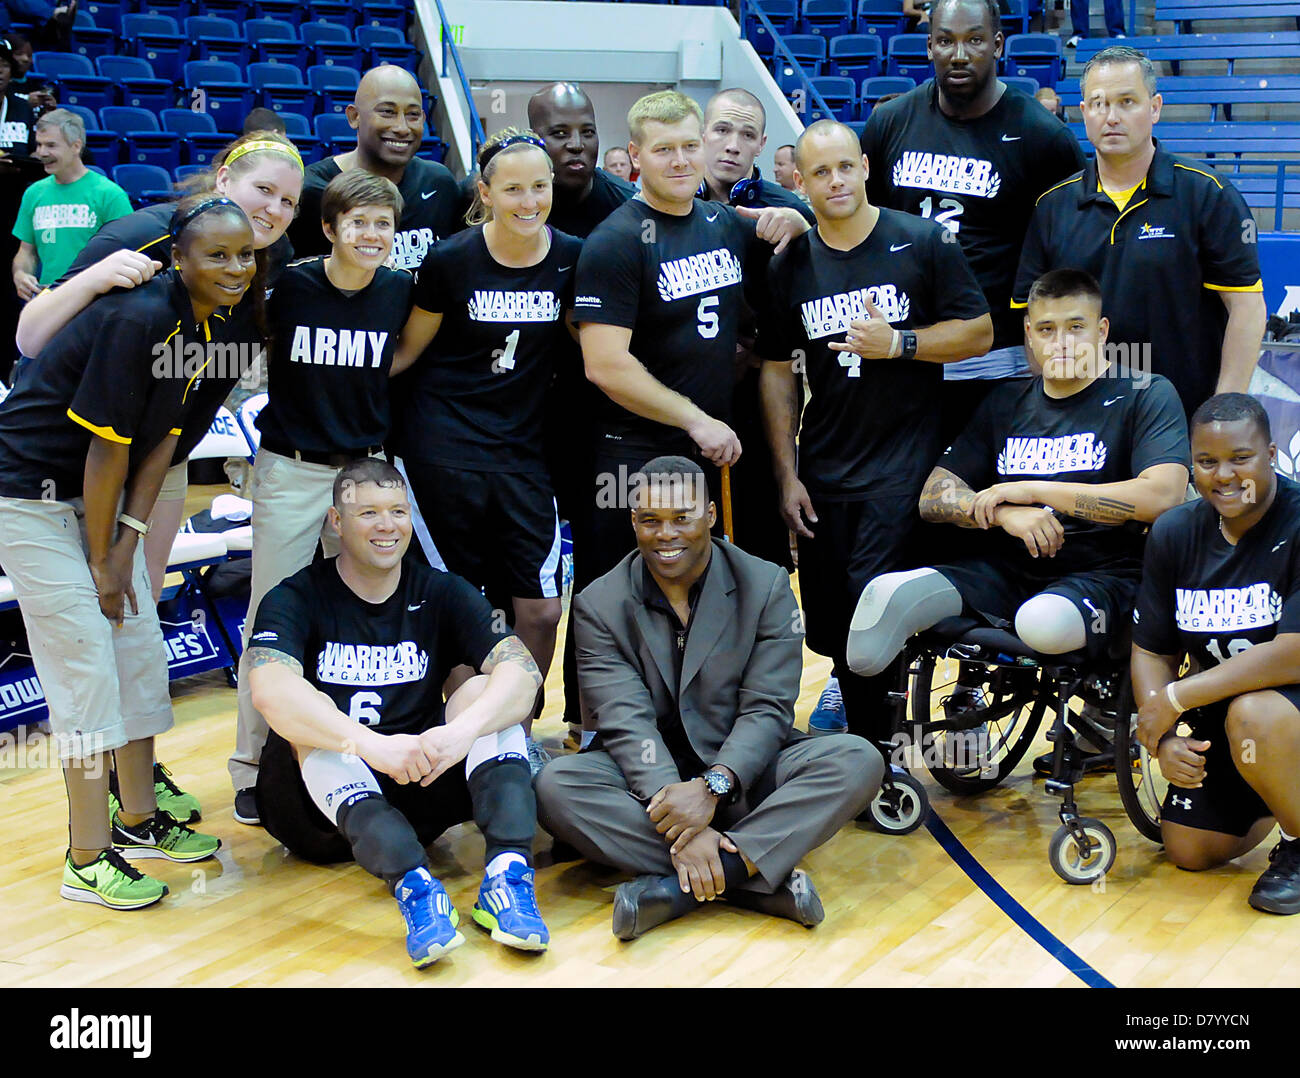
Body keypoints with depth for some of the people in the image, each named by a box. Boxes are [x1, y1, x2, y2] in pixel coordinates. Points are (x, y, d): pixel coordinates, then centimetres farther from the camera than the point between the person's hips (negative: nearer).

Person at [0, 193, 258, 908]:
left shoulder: (205, 322, 1)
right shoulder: (137, 318, -26)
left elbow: (162, 438, 4)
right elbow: (107, 449, -22)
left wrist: (127, 542, 0)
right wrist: (100, 564, -14)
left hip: (95, 498, 9)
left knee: (141, 654, 12)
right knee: (85, 668, -8)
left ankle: (137, 820, 27)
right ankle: (87, 861, 2)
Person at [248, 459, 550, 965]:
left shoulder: (442, 594, 4)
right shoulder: (297, 599, -4)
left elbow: (523, 671, -13)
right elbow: (271, 690, -26)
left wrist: (464, 729, -34)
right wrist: (372, 744, -40)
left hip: (419, 792, 2)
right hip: (324, 807, -2)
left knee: (485, 692, -17)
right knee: (311, 720, -30)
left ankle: (507, 872, -39)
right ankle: (414, 886, -51)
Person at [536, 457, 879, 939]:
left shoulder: (766, 586, -1)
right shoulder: (599, 605, -3)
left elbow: (767, 711, -9)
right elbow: (627, 722, -14)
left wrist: (712, 787, -28)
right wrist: (679, 827, -29)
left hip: (742, 775, 1)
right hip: (649, 777, 0)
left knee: (858, 760, -26)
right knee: (555, 785, -30)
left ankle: (678, 888, -36)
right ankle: (755, 877, -33)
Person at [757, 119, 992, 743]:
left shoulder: (922, 242, -1)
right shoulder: (790, 266, 7)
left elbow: (978, 333, -1)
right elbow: (776, 371, 10)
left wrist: (897, 344, -16)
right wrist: (787, 476, 6)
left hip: (902, 464, -4)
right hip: (824, 473, 4)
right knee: (829, 625, 7)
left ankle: (868, 738, 0)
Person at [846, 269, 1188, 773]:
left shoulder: (1146, 395, 2)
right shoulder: (1005, 405, 16)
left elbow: (1163, 495, -16)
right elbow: (934, 497, 10)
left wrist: (1032, 490, -15)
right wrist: (1004, 512, -13)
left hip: (1104, 575, -4)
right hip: (1008, 572, 4)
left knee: (1045, 622, -40)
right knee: (887, 595, -23)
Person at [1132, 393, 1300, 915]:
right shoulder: (1174, 533, -4)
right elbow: (1151, 650, 2)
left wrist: (1174, 700, -24)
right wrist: (1165, 738, -16)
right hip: (1218, 707, 6)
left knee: (1252, 716, -37)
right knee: (1189, 850, 4)